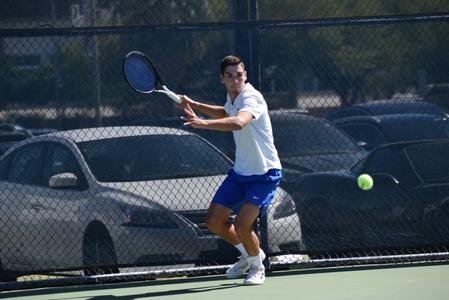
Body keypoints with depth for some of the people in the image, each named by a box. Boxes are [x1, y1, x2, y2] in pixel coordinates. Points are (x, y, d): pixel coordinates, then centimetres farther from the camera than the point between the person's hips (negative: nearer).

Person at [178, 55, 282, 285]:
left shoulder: (252, 98, -25)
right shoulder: (232, 98, 3)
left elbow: (238, 122, -48)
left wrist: (203, 123, -60)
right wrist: (195, 106, 18)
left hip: (264, 174, -9)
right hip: (240, 171, 9)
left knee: (242, 225, -20)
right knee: (214, 221, 6)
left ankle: (257, 267, 8)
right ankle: (249, 254, 30)